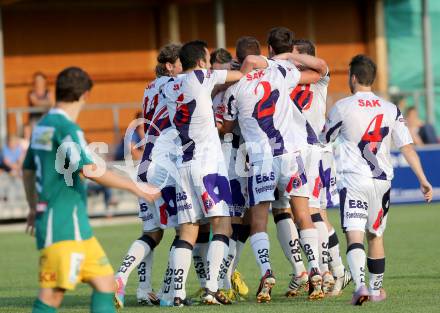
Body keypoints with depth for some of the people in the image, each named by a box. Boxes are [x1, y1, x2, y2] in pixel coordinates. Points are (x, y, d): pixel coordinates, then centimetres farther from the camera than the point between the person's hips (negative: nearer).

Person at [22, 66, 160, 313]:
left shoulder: (42, 125, 15)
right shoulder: (67, 128, -13)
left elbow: (28, 170, 26)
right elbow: (89, 170, -25)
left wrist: (34, 208, 39)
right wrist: (135, 187, -18)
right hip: (62, 227, -10)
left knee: (105, 282, 9)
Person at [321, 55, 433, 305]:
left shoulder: (342, 107, -3)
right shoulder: (391, 110, 5)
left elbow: (324, 139, 11)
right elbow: (407, 147, 1)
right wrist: (423, 180, 4)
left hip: (353, 180, -4)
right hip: (382, 181, 4)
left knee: (354, 236, -10)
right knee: (376, 235, 17)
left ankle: (360, 285, -29)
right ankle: (377, 289, 26)